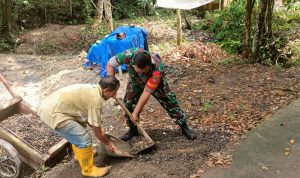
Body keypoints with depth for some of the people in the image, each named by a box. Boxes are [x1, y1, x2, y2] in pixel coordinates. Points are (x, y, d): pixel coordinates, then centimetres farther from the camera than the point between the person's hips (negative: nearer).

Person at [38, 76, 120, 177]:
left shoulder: (92, 89, 12)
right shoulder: (95, 99, -16)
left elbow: (89, 118, 24)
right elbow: (97, 130, -8)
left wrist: (101, 133, 30)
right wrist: (107, 143, 9)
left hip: (50, 105, 10)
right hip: (52, 113, -10)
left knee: (77, 131, 27)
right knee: (84, 139, -5)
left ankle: (79, 155, 46)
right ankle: (88, 169, 13)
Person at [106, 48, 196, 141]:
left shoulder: (157, 70, -45)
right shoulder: (129, 55, -41)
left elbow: (146, 92, -36)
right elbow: (109, 65, -26)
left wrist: (135, 113, -28)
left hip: (155, 81, -2)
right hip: (135, 81, 3)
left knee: (170, 102, -4)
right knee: (129, 104, -2)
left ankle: (184, 127, 14)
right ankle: (133, 130, 21)